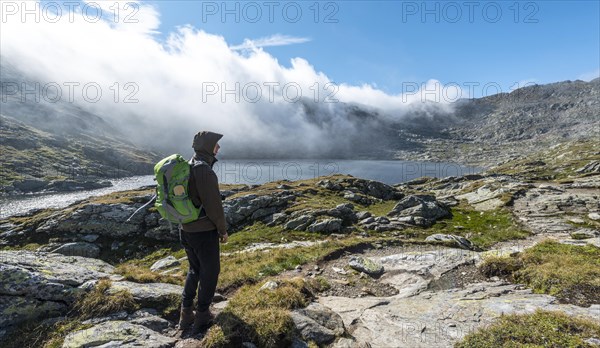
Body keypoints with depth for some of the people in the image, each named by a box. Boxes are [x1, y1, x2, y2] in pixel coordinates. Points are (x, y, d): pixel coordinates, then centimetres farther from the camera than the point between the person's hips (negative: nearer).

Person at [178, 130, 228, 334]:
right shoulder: (204, 170, -22)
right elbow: (213, 205, -21)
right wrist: (223, 230, -8)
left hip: (186, 230, 8)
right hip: (204, 232, -8)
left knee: (194, 269, 23)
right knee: (210, 272, 11)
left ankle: (186, 315, 30)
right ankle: (202, 317, 23)